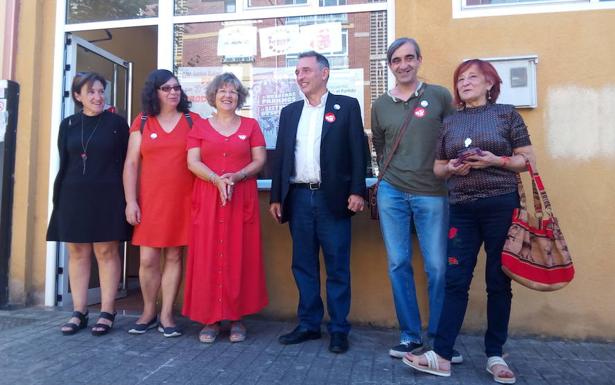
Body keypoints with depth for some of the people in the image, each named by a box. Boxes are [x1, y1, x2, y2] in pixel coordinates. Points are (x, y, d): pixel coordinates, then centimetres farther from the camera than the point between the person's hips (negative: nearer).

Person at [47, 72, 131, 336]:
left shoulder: (117, 123, 1)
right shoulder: (68, 125, 10)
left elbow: (125, 162, -1)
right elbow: (63, 164, 12)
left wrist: (125, 198, -7)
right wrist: (58, 197, 6)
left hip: (107, 196, -3)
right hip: (74, 196, 4)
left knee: (107, 252, 0)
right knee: (77, 254, 6)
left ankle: (107, 312, 8)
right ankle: (79, 313, 16)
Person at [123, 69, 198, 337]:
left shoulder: (193, 121, 6)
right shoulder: (142, 122, 8)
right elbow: (131, 163, 6)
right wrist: (130, 201, -2)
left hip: (182, 201, -1)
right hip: (149, 201, 1)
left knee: (174, 256, 4)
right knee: (147, 259, 2)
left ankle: (166, 315, 15)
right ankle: (148, 312, 22)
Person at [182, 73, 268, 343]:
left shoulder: (251, 126, 11)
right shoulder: (200, 127, 11)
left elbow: (260, 160, 3)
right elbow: (192, 162, 1)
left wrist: (236, 176, -14)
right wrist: (216, 179, -16)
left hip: (242, 198, 0)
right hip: (208, 199, 1)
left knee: (240, 255, 0)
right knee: (208, 255, -1)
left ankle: (237, 318, 9)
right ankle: (210, 318, 8)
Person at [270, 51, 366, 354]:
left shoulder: (347, 106, 3)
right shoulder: (290, 111, 15)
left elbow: (358, 151, -2)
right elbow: (280, 156, 13)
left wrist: (357, 191, -11)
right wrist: (276, 197, 8)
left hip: (333, 198, -4)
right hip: (299, 198, 4)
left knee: (337, 268, 3)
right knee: (303, 266, 10)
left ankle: (339, 329, 16)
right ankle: (309, 324, 23)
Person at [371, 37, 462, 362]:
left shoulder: (440, 96, 3)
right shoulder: (380, 105, 9)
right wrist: (391, 174, 12)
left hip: (433, 194, -2)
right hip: (392, 193, 2)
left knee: (438, 268, 1)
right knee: (398, 265, 4)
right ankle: (410, 334, 19)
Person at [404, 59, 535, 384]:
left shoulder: (506, 114, 5)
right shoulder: (450, 122, 13)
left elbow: (528, 159, 2)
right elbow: (437, 167, 15)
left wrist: (496, 160, -14)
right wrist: (451, 168, -6)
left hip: (501, 206, -2)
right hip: (462, 209, 2)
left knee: (498, 281, 5)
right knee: (455, 280, 1)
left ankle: (495, 355, 19)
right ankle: (442, 355, 6)